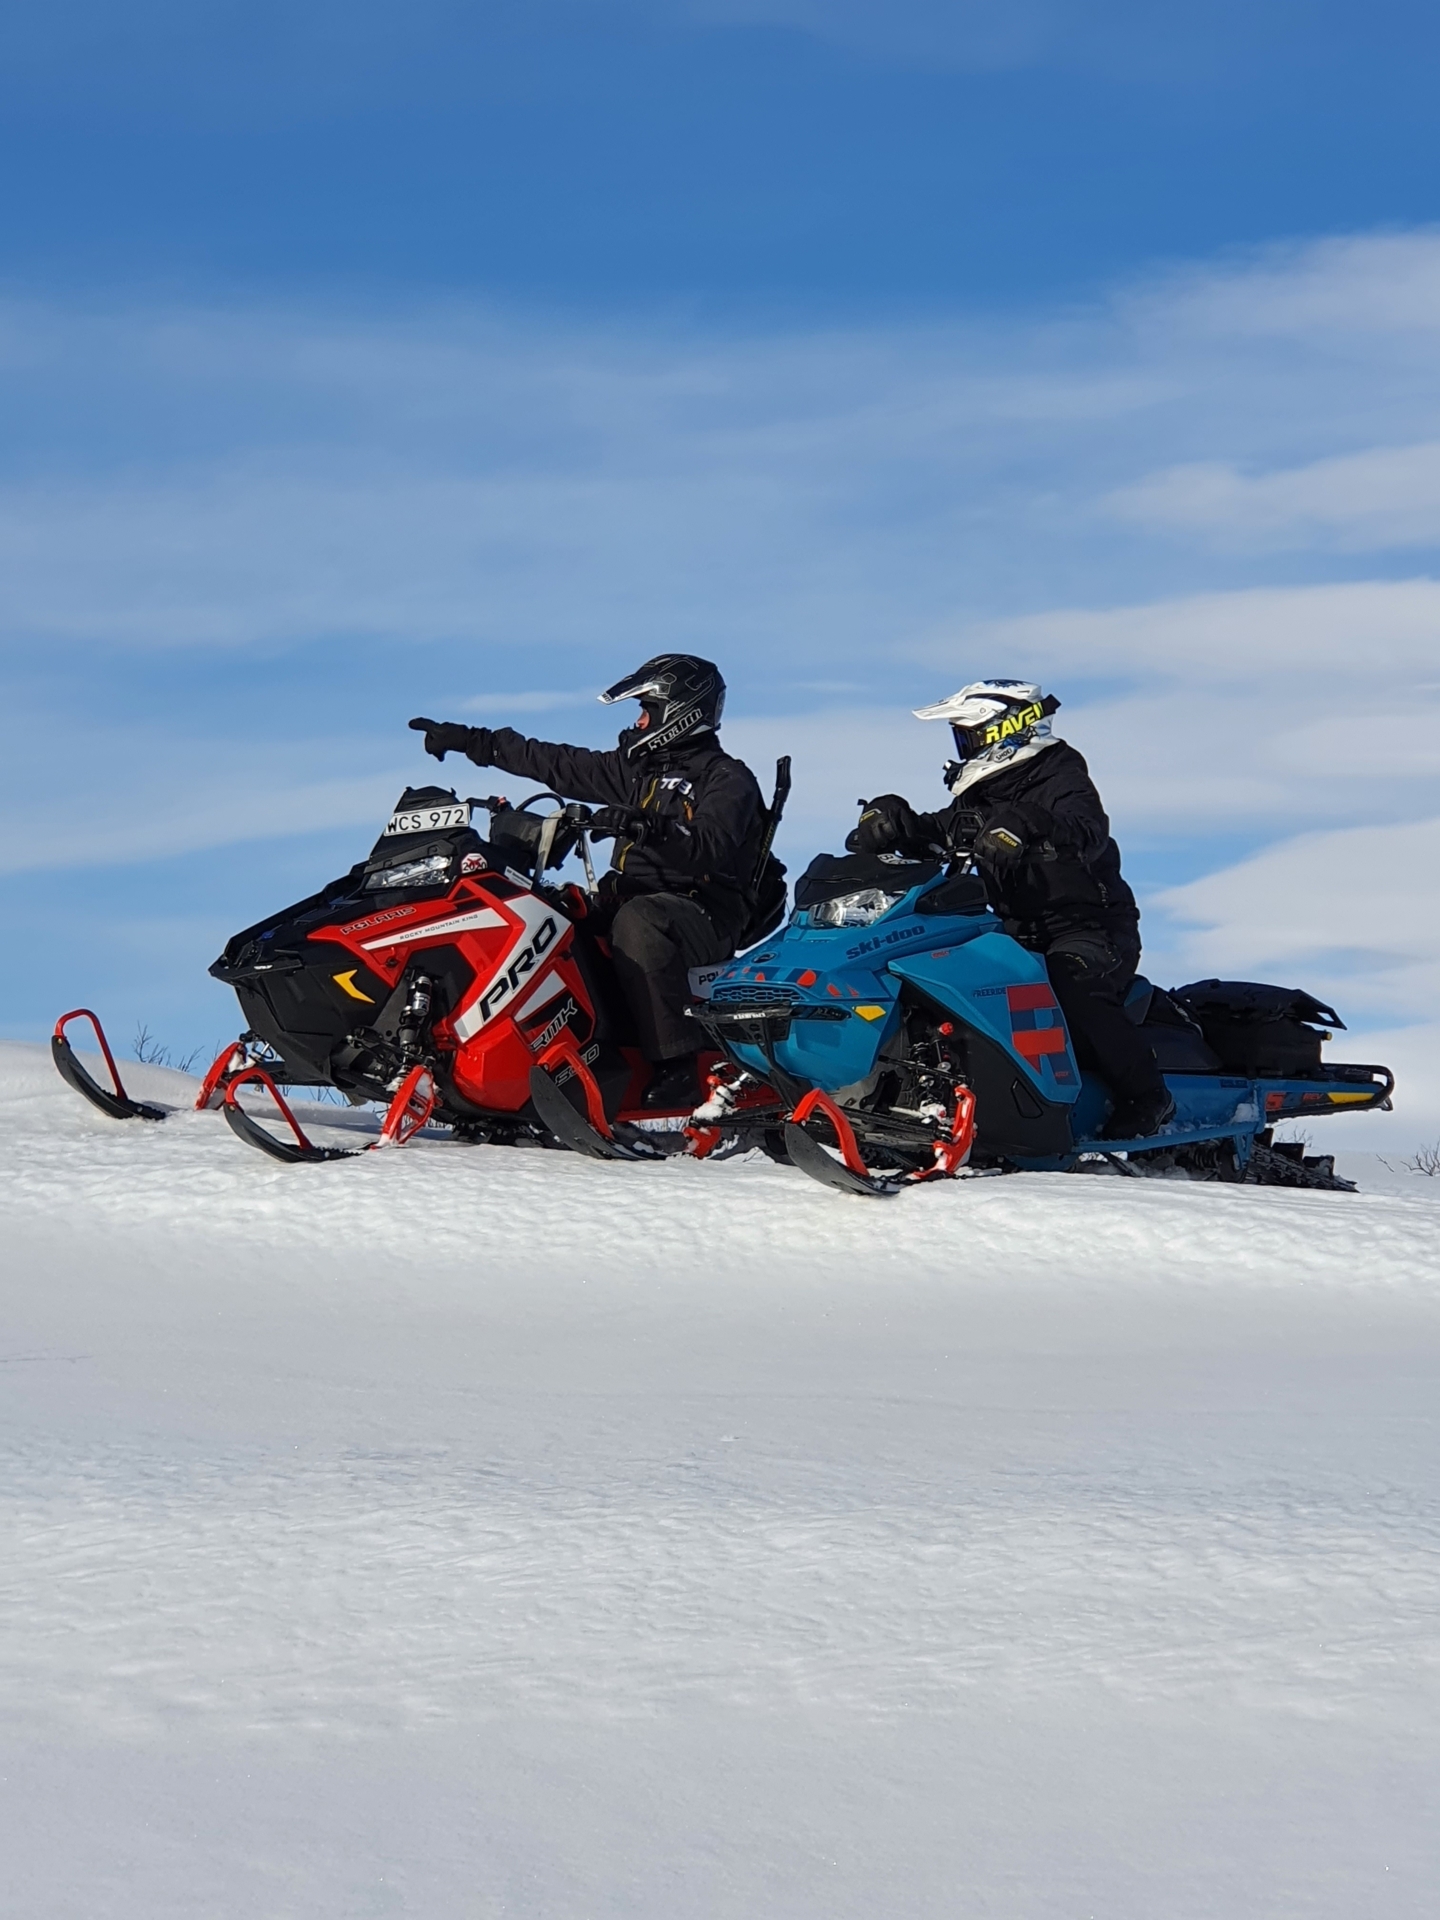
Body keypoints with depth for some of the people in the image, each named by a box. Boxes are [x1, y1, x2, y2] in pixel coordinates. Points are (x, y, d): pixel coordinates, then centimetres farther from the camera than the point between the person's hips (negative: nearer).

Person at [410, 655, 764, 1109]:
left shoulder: (729, 780, -4)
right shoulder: (637, 769, 18)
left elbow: (711, 849, -22)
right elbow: (553, 762, 21)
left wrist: (645, 826, -38)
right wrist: (466, 740, 20)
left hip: (707, 914, -8)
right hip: (632, 900, 8)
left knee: (638, 921, -40)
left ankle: (675, 1069, -43)